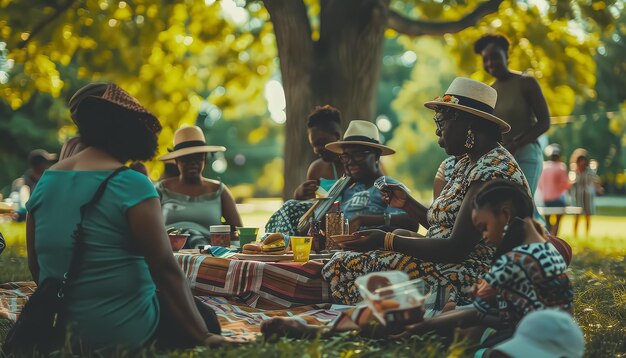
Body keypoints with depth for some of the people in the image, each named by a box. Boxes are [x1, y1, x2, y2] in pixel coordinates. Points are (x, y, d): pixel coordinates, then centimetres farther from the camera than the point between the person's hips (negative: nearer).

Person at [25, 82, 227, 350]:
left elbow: (35, 266, 12)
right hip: (124, 332, -7)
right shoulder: (131, 184, -16)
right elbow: (165, 269, -18)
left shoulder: (46, 180, 4)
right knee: (205, 318, 15)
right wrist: (204, 337, -13)